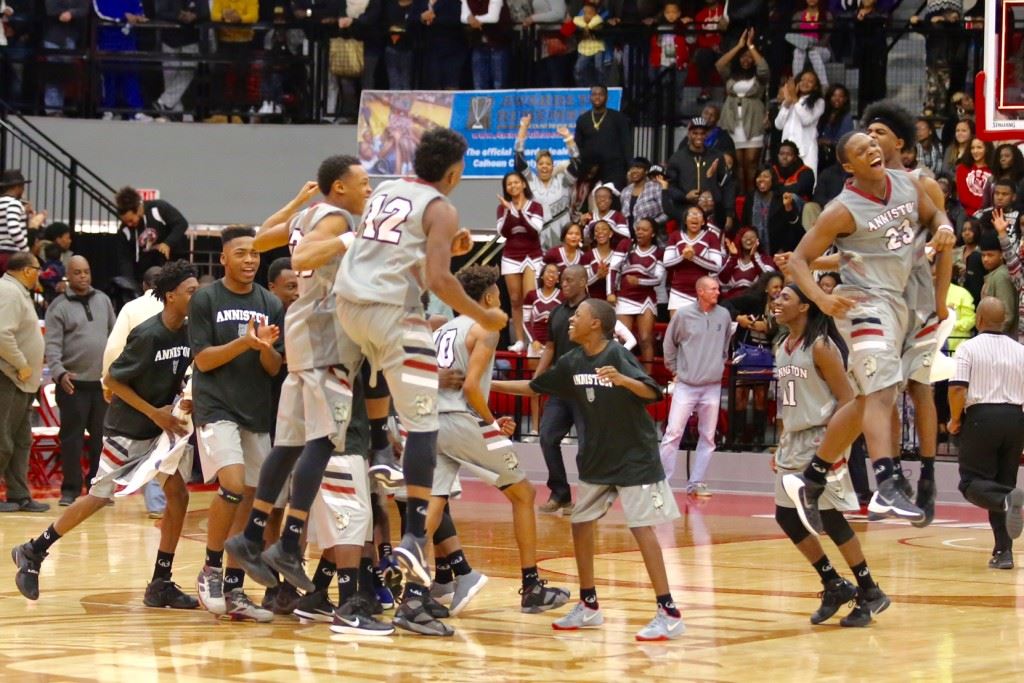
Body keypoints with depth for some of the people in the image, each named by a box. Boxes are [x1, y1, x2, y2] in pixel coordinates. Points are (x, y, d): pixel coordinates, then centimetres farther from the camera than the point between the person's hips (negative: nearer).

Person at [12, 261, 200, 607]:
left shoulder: (188, 332, -2)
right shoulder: (147, 335, -23)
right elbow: (112, 379, -17)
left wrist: (186, 403, -7)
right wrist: (155, 413, -18)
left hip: (163, 427, 6)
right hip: (127, 432, -6)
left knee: (178, 493, -6)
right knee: (98, 498, -1)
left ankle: (161, 584, 0)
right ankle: (33, 552, 16)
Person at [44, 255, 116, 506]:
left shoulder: (103, 300, 12)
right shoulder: (59, 306, -2)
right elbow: (52, 345, -9)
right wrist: (58, 372, -24)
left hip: (103, 381, 4)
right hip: (73, 382, -4)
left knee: (102, 437, 7)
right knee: (72, 437, -2)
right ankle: (71, 490, 3)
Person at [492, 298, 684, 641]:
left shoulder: (617, 355, -17)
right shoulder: (573, 362, 2)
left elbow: (652, 392, -27)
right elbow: (534, 387, 15)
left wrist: (622, 380, -45)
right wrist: (490, 385, 12)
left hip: (635, 458, -8)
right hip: (597, 459, 8)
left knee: (641, 528, -12)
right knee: (580, 523, 9)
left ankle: (669, 613, -11)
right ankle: (589, 606, 22)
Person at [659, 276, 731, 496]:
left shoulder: (724, 316, 0)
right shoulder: (683, 314, -6)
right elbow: (669, 343, 5)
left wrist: (719, 366, 14)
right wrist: (674, 370, 6)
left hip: (712, 387, 3)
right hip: (685, 385, -3)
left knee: (708, 437, 6)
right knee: (673, 434, -6)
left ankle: (696, 483, 14)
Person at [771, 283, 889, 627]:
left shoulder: (821, 346, -13)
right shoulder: (782, 348, 11)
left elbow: (847, 398, -15)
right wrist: (783, 444, 16)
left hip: (820, 440, -9)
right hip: (793, 441, 9)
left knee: (831, 518, -7)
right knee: (787, 518, 6)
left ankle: (869, 592, 5)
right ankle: (835, 585, 19)